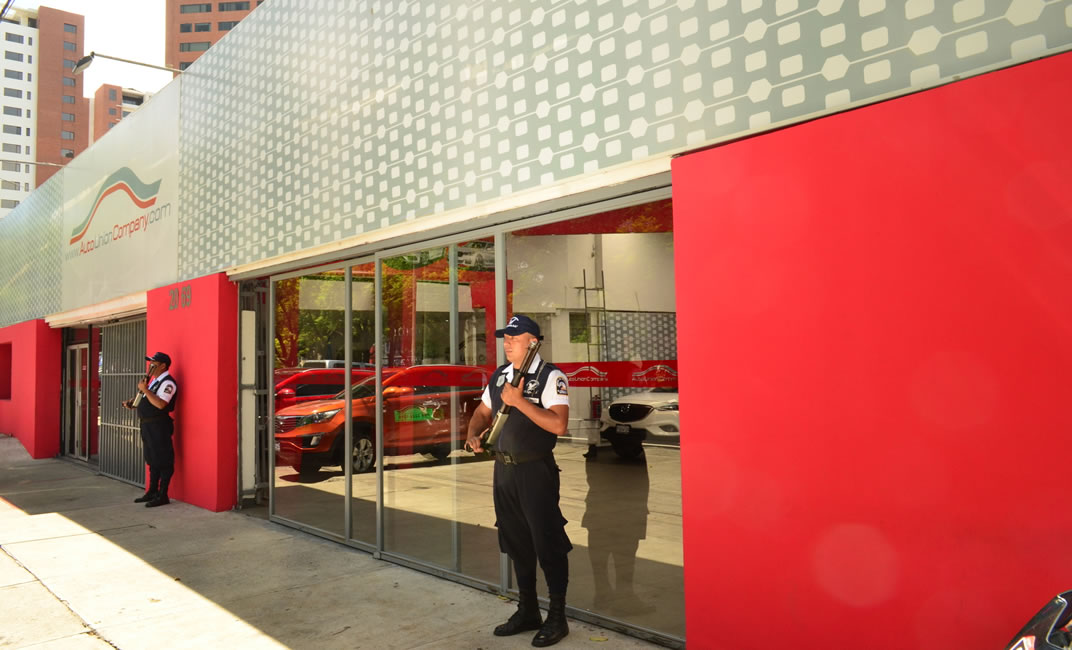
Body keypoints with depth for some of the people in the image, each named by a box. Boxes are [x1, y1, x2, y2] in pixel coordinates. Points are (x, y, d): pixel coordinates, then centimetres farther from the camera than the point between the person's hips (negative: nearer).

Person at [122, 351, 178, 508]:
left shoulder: (168, 383, -15)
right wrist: (133, 404, 11)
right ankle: (152, 492, 27)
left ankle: (162, 495, 3)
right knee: (152, 460, 17)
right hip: (147, 425, 10)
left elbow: (160, 404, -27)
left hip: (159, 426, -10)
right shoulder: (154, 381, 17)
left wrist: (144, 390, -22)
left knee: (162, 461, -3)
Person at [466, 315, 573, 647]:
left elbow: (558, 424, -24)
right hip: (504, 469, 7)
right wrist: (474, 434, 0)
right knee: (516, 543, 16)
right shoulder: (499, 376, 10)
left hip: (536, 470, -7)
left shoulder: (550, 377, -12)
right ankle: (527, 612, 31)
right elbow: (483, 411, 21)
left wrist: (519, 401, -24)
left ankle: (557, 618, 16)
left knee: (548, 544, 0)